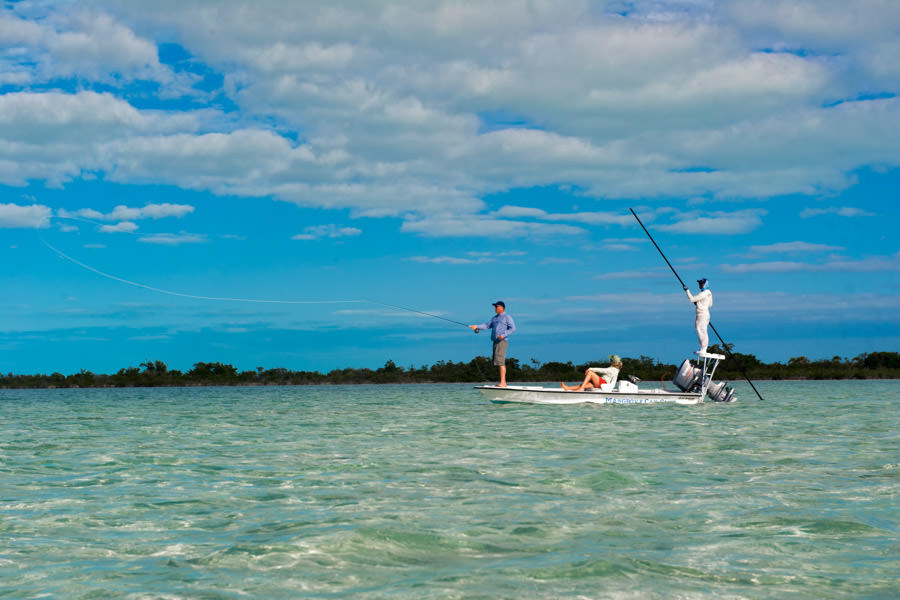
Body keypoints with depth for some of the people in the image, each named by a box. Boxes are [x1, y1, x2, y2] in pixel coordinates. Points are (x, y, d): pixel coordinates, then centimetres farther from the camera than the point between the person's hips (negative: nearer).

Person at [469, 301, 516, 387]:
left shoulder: (507, 317, -2)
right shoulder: (494, 318, 21)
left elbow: (513, 328, -10)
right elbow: (487, 325, 15)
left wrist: (503, 335, -20)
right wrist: (477, 327, 3)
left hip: (502, 341, -8)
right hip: (495, 342, 8)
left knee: (500, 361, -17)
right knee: (501, 363, 7)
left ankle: (502, 382, -22)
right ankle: (503, 383, 9)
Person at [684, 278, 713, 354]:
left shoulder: (703, 294, -18)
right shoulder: (709, 293, 12)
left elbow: (691, 299, -19)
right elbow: (710, 304, 23)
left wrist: (687, 290, -11)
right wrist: (698, 303, 17)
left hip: (702, 314, -10)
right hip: (705, 313, 10)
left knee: (701, 331, -9)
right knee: (703, 332, 12)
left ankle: (703, 350, -10)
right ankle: (703, 349, 15)